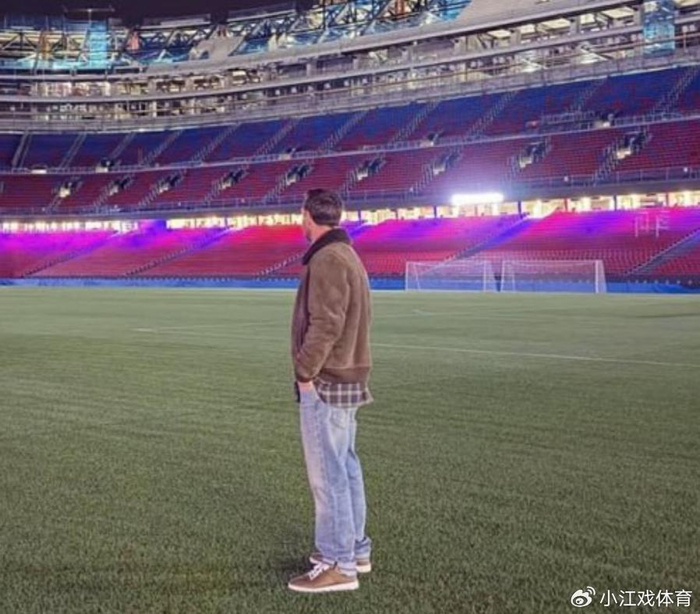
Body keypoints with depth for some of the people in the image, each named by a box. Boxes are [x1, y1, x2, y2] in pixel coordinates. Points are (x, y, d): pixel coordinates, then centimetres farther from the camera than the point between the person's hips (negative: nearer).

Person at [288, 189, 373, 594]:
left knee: (327, 474, -5)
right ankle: (355, 549, 25)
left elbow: (325, 325, -23)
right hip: (348, 377, 10)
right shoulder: (348, 255, 14)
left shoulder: (327, 260, -17)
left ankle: (339, 565, 0)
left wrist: (305, 372, -15)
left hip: (326, 382, -10)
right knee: (345, 467, 16)